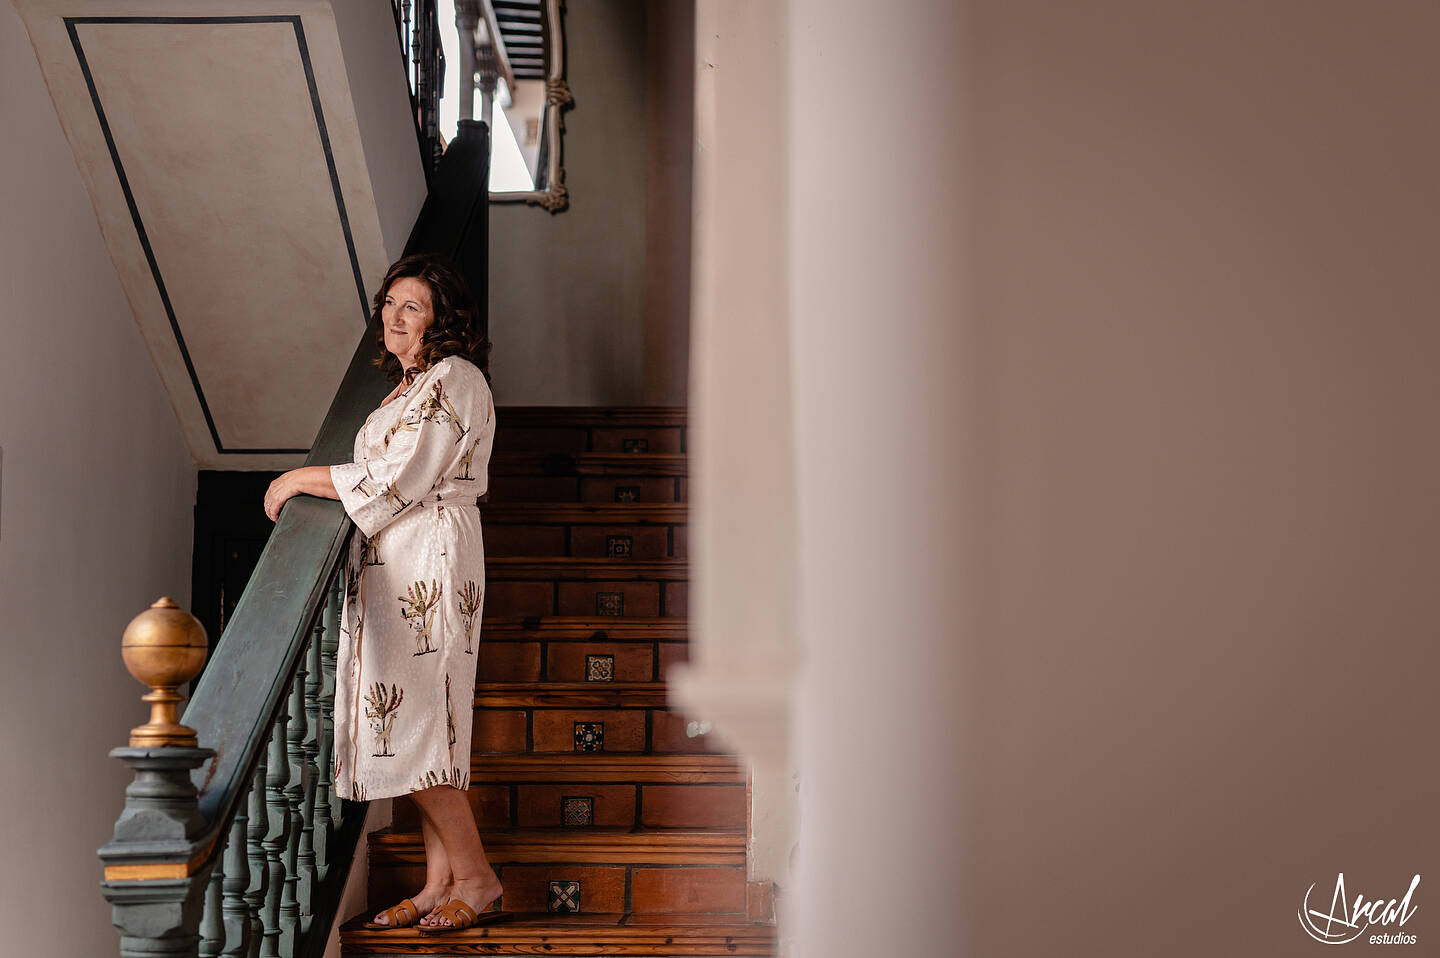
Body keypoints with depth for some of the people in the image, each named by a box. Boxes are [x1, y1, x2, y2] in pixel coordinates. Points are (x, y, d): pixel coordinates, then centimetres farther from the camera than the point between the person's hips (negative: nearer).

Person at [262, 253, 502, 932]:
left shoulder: (454, 379, -11)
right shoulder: (412, 382, 20)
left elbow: (398, 482, -16)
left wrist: (301, 480, -8)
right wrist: (304, 482, 14)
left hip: (428, 563, -10)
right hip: (394, 565, 10)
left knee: (413, 722, -9)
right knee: (409, 721, 8)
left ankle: (474, 876, 1)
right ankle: (440, 882, 12)